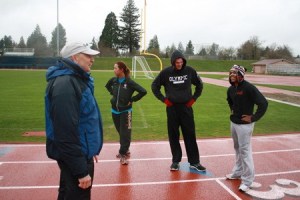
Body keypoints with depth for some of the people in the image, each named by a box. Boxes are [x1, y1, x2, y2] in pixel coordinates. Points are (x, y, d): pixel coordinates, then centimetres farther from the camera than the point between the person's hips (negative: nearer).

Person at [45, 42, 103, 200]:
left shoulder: (76, 79, 10)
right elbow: (66, 134, -27)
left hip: (81, 153, 10)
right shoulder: (64, 84, -23)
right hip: (73, 158, -10)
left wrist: (90, 150, 21)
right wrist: (81, 171, -24)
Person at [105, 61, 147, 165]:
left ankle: (123, 153, 9)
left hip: (125, 111, -5)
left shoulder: (129, 82, -15)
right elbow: (107, 86, 22)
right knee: (120, 132, 16)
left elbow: (143, 91, -17)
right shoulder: (113, 80, -1)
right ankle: (125, 150, 34)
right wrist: (113, 94, 8)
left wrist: (132, 99, -13)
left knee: (125, 133, -2)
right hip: (115, 111, 5)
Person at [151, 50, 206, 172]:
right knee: (173, 136, 7)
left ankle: (194, 162, 14)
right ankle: (175, 161, 20)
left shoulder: (190, 71, -3)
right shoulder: (166, 72, -6)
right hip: (172, 108, 0)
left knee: (190, 135, 4)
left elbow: (199, 84, 12)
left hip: (186, 108, 1)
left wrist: (194, 98, 5)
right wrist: (163, 99, -1)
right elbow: (154, 86, 5)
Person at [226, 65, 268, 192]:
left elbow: (263, 103, -22)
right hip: (233, 122, 8)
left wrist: (253, 118, -19)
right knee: (237, 148, 19)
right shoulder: (231, 89, 3)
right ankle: (238, 172, 35)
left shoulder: (249, 88, -20)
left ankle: (247, 180, 8)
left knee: (245, 150, -3)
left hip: (244, 124, -8)